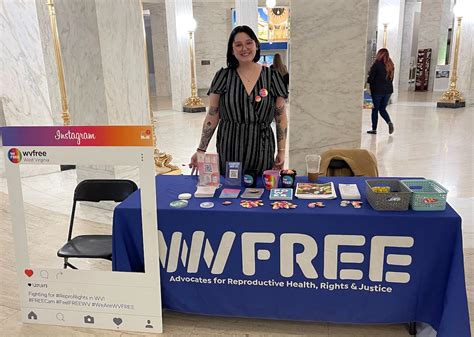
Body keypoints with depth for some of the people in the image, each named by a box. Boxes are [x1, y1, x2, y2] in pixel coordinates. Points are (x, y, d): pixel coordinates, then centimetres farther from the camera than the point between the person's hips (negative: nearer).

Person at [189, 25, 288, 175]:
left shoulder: (272, 76, 2)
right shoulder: (223, 76, 1)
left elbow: (281, 118, 5)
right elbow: (212, 116, 1)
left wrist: (281, 151, 2)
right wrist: (201, 149, -4)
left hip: (261, 151, 0)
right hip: (229, 151, 0)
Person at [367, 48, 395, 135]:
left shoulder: (377, 64, -11)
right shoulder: (390, 65, 7)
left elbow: (371, 77, -11)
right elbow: (391, 78, 11)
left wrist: (368, 85, 5)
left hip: (377, 90, -5)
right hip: (388, 90, 5)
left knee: (375, 110, 5)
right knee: (383, 109, 16)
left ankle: (374, 129, 8)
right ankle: (389, 122, -7)